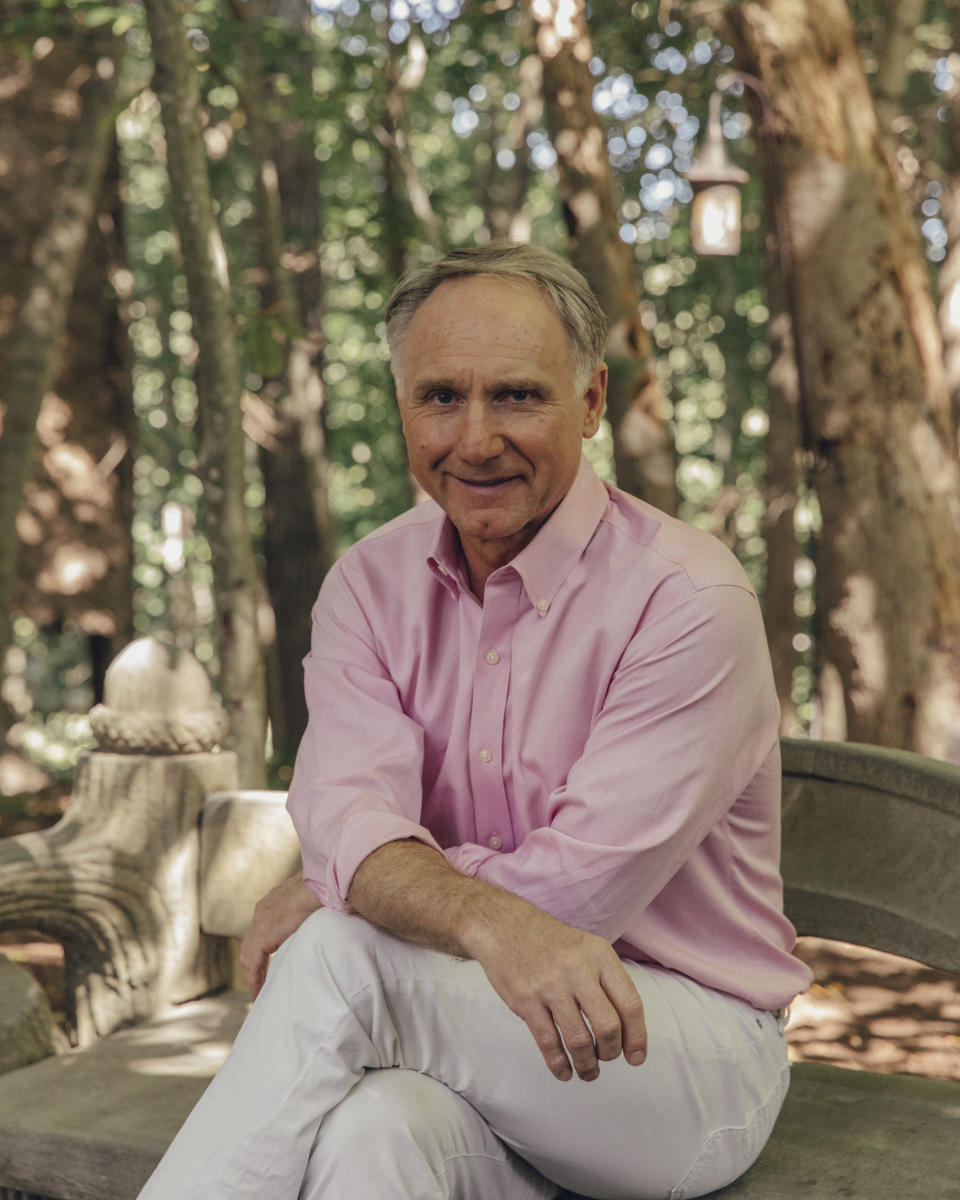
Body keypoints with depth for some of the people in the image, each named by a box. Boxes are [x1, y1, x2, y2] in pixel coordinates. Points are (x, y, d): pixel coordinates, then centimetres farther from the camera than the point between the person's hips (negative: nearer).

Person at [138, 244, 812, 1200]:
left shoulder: (687, 599, -14)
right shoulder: (369, 583, 3)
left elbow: (580, 885, -20)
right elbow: (345, 817, -15)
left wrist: (327, 898, -11)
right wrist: (487, 920, -37)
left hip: (692, 1044, -3)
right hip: (475, 1045, 3)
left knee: (339, 953, -28)